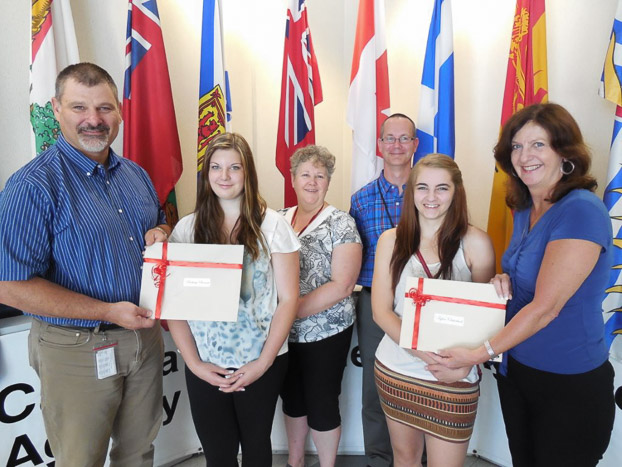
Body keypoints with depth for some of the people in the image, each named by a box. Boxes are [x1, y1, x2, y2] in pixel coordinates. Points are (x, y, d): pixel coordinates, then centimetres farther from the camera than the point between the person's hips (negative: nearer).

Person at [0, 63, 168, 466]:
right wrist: (108, 312, -22)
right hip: (79, 351, -5)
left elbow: (160, 221, 20)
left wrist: (161, 233, -5)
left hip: (144, 335, 6)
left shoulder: (136, 174, 5)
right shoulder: (33, 186, -16)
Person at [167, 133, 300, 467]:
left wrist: (263, 363, -10)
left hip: (261, 365, -1)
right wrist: (194, 362, -7)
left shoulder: (271, 225, -6)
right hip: (204, 368, 1)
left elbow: (288, 299, -6)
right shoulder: (187, 229, -1)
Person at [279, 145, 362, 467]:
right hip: (283, 332, 5)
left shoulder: (341, 224, -11)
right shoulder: (279, 219, 4)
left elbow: (342, 285, -18)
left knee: (322, 404, 10)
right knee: (292, 398, 21)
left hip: (326, 333, -5)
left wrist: (293, 309, -20)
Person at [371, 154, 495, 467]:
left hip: (453, 381, -2)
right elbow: (381, 311, -5)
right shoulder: (391, 240, -2)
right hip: (394, 370, 3)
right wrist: (430, 356, -17)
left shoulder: (475, 242, -8)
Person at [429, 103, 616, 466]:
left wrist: (480, 353, -18)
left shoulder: (581, 211, -21)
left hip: (569, 383, -7)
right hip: (516, 368, 7)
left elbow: (545, 307, -23)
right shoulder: (524, 209, 3)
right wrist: (505, 282, -6)